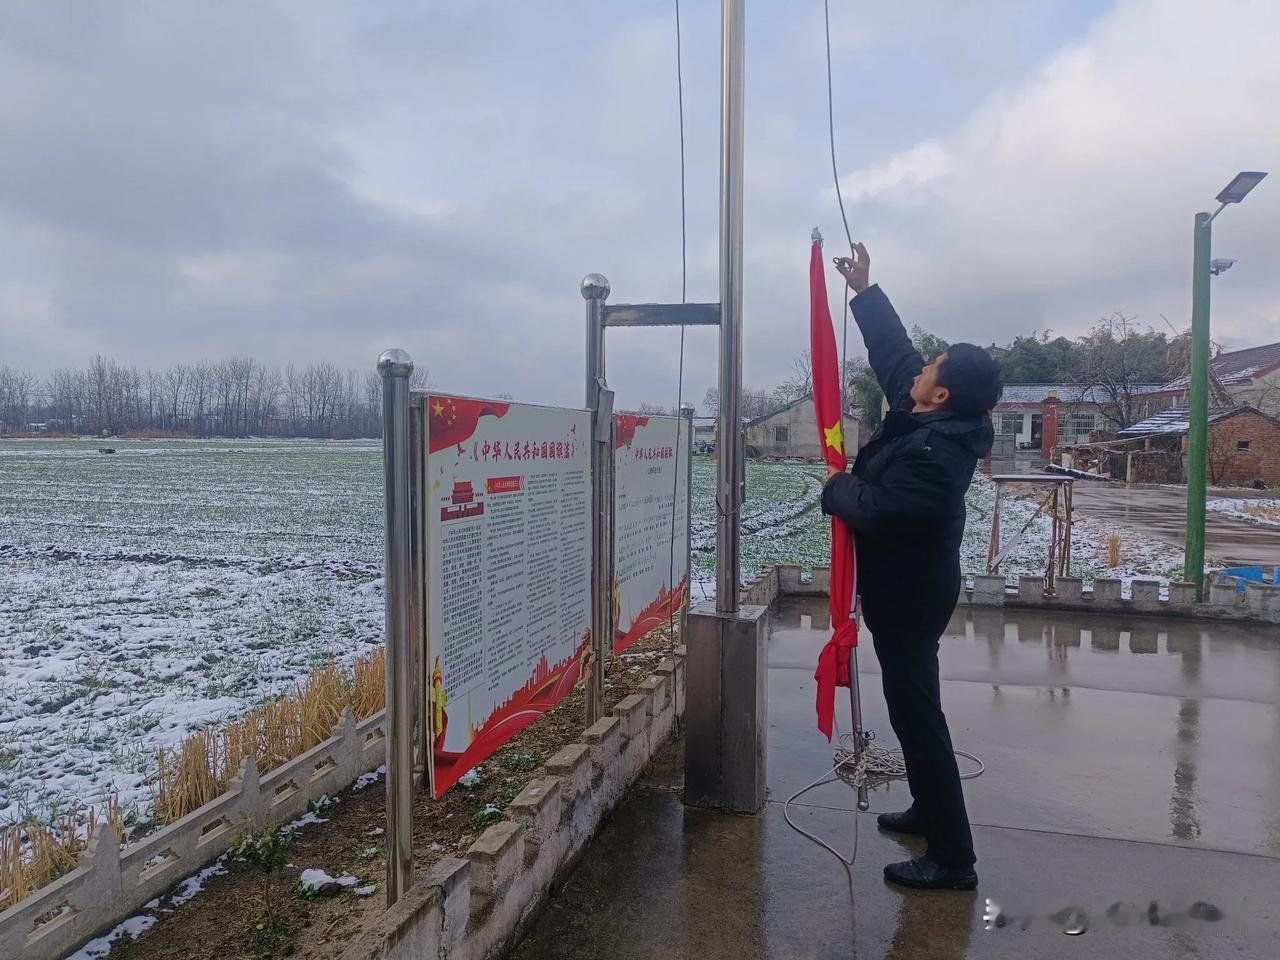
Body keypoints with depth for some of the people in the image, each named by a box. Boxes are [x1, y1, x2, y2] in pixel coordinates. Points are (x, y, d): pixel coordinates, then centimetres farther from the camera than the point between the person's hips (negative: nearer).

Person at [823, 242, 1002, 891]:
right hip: (909, 586, 10)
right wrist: (864, 291, 15)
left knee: (916, 714, -4)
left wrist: (839, 486, -10)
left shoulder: (933, 452, -27)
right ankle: (930, 811, 40)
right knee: (913, 705, 22)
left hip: (908, 594, -10)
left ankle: (952, 859, 7)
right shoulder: (926, 420, 2)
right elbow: (895, 352, 13)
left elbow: (879, 512, -30)